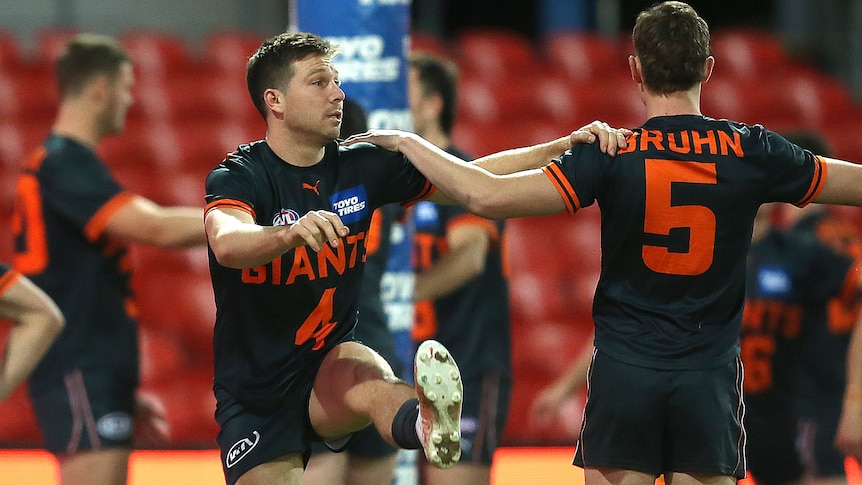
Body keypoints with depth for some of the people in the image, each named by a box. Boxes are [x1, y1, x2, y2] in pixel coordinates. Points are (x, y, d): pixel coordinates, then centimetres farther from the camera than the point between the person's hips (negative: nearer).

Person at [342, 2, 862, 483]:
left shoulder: (610, 155, -8)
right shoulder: (753, 152, -4)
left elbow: (487, 196, -15)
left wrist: (407, 142, -1)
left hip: (624, 372, -1)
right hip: (710, 380, 1)